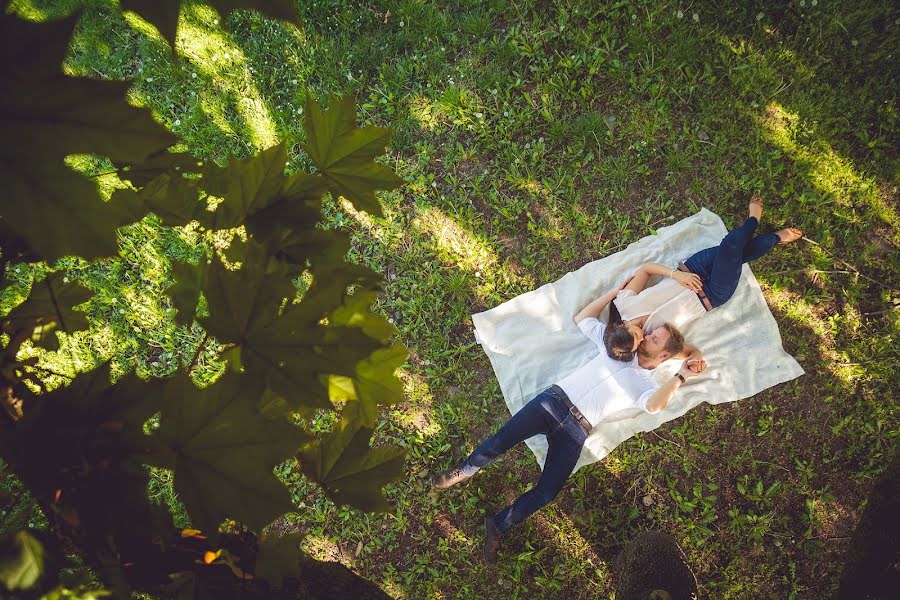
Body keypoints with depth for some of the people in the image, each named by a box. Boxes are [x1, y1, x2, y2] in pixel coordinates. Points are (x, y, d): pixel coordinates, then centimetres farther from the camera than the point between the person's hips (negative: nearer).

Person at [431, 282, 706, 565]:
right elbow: (582, 318, 24)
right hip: (554, 400, 2)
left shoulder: (649, 385, 7)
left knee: (546, 493, -13)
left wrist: (680, 377, -30)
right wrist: (615, 292, 20)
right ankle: (463, 472, 17)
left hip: (576, 430, -2)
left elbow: (654, 406, -18)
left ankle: (497, 526, 7)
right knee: (500, 441, -12)